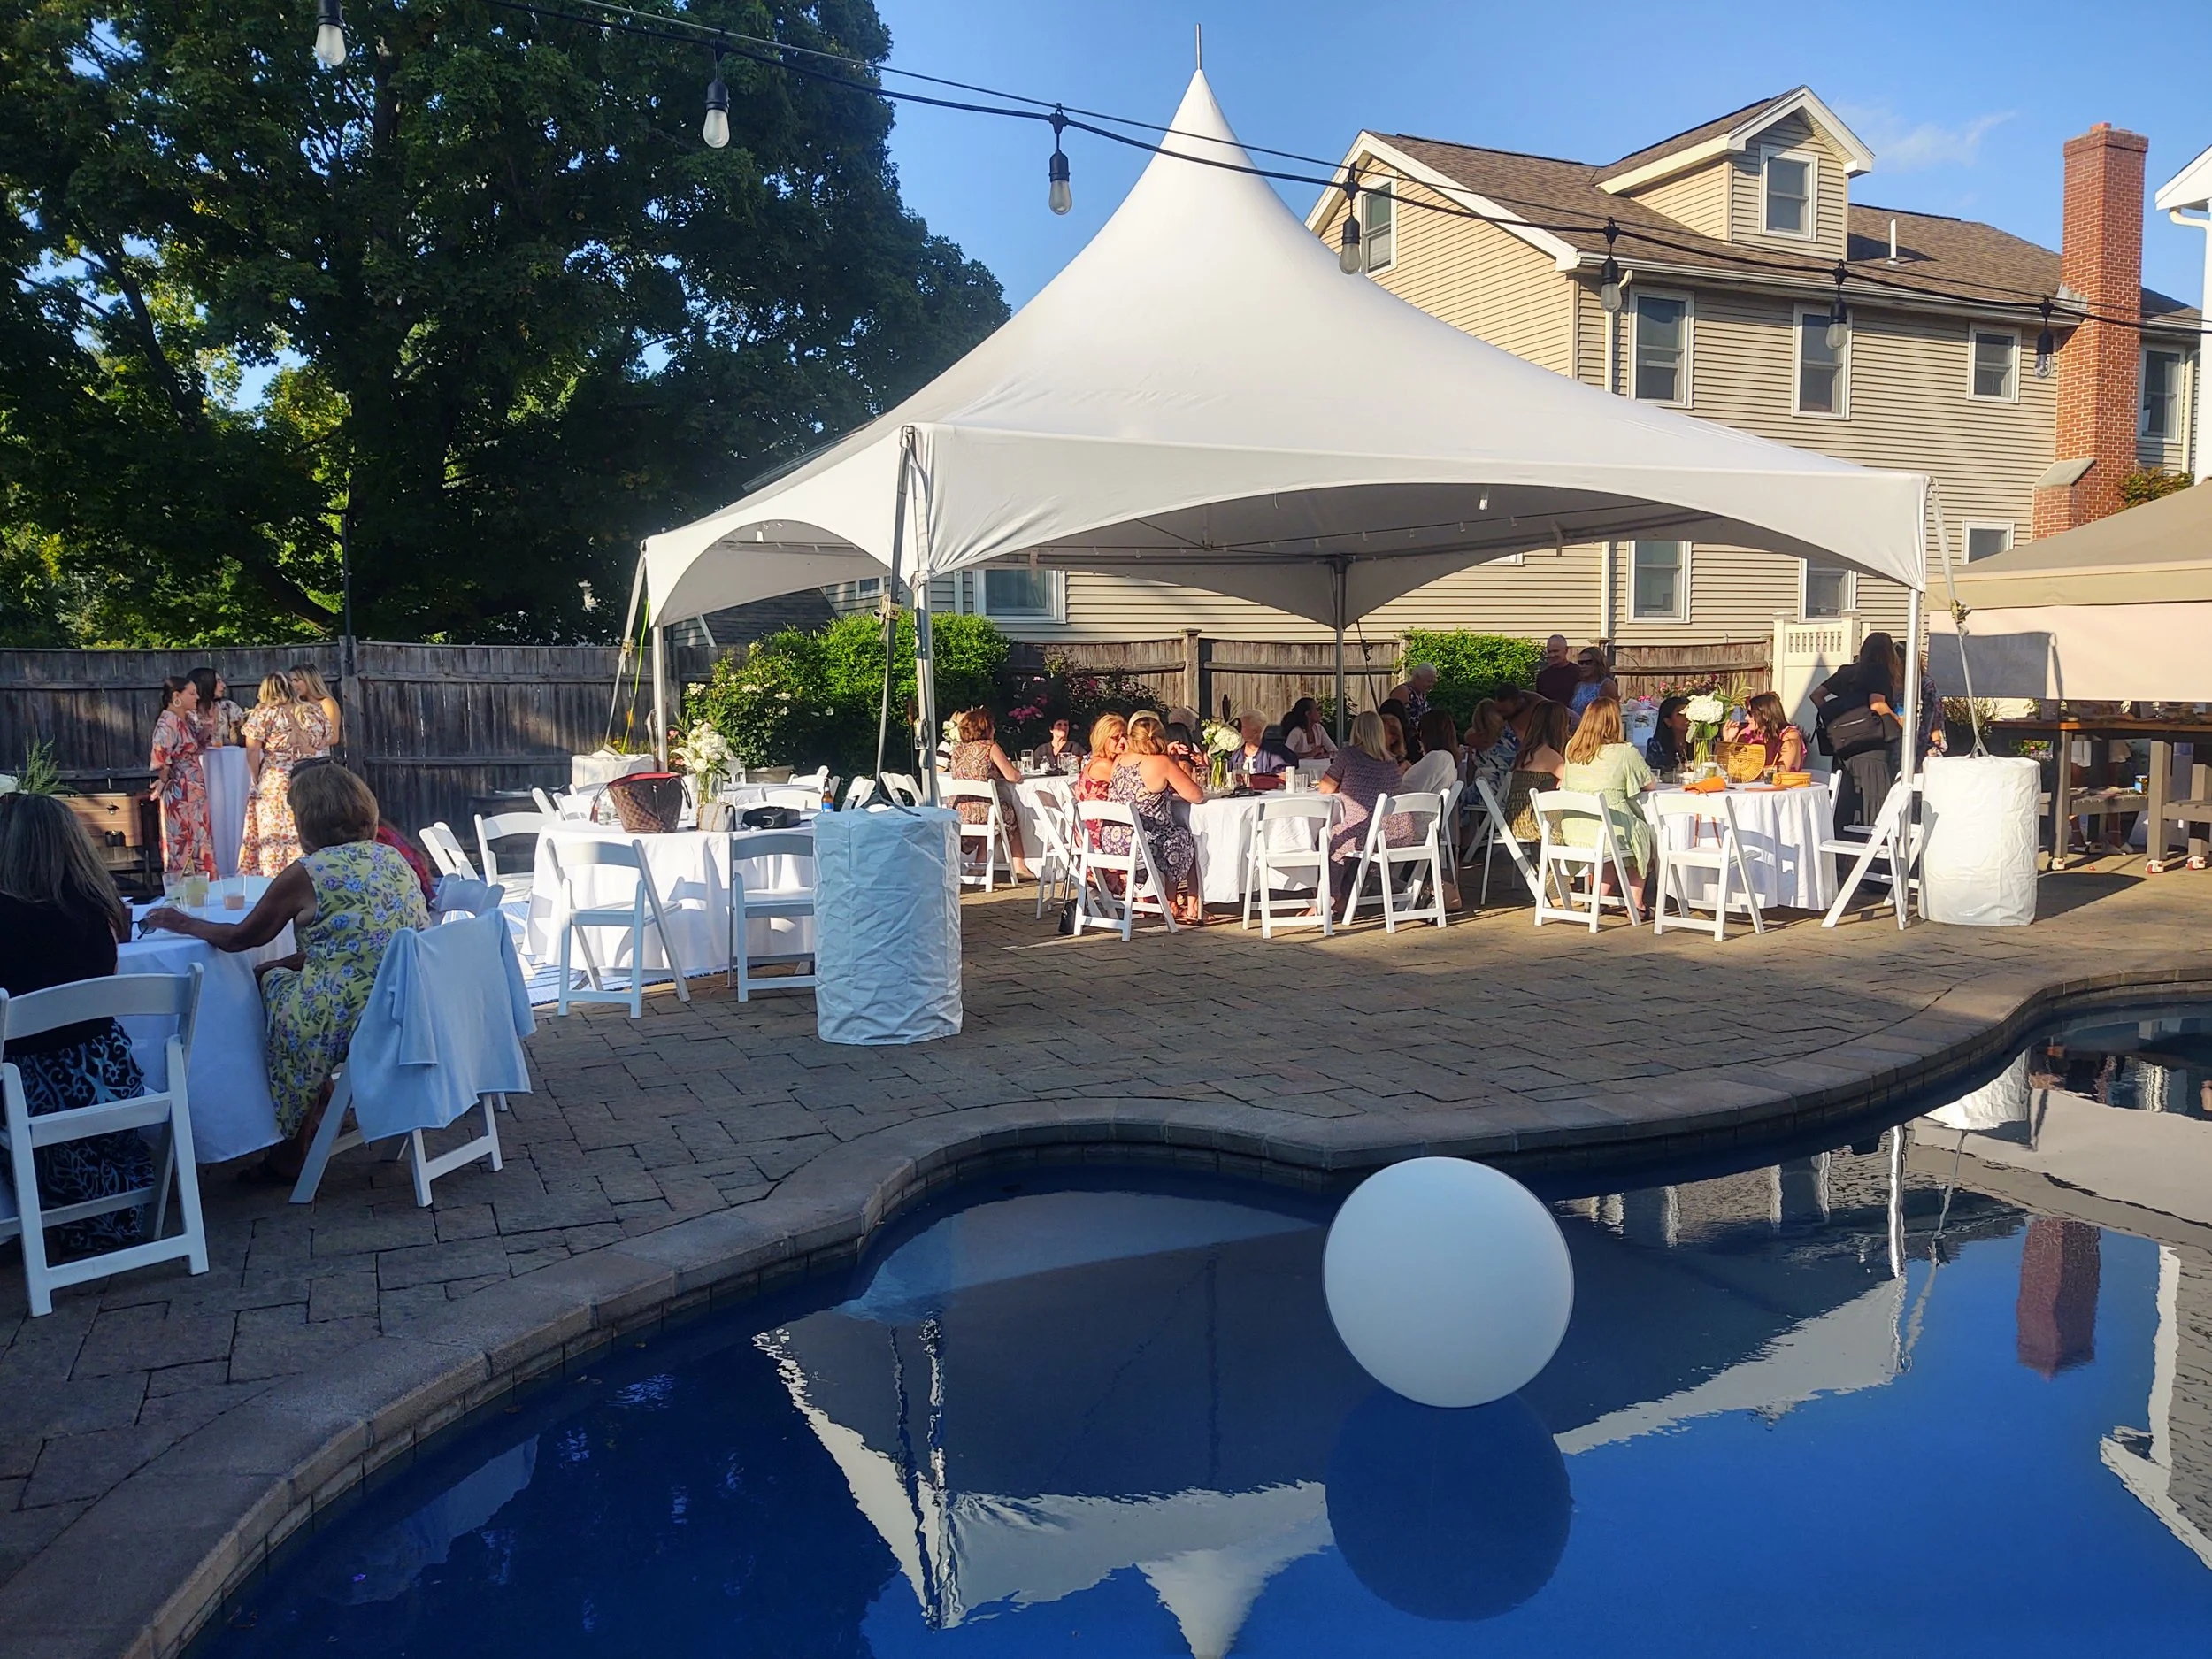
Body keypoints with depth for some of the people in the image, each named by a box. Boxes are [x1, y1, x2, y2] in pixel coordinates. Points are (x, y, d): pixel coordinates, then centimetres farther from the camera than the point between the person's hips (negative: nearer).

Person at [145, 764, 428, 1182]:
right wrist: (279, 965, 21)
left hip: (356, 1019, -7)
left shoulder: (307, 874, -10)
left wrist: (186, 923, 23)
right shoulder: (394, 858, 10)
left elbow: (241, 938, 6)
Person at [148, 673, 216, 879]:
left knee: (200, 839, 11)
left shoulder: (189, 719, 10)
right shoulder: (168, 723, -17)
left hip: (195, 791, 9)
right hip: (179, 793, -9)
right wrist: (163, 781, -9)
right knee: (182, 842, -2)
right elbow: (160, 759, -23)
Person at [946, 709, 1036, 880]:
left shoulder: (958, 748, 10)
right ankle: (1019, 867, 23)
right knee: (1012, 816, 27)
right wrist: (1018, 775, 15)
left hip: (957, 813, 5)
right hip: (983, 812, -5)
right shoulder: (990, 747, -5)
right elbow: (1012, 776, -5)